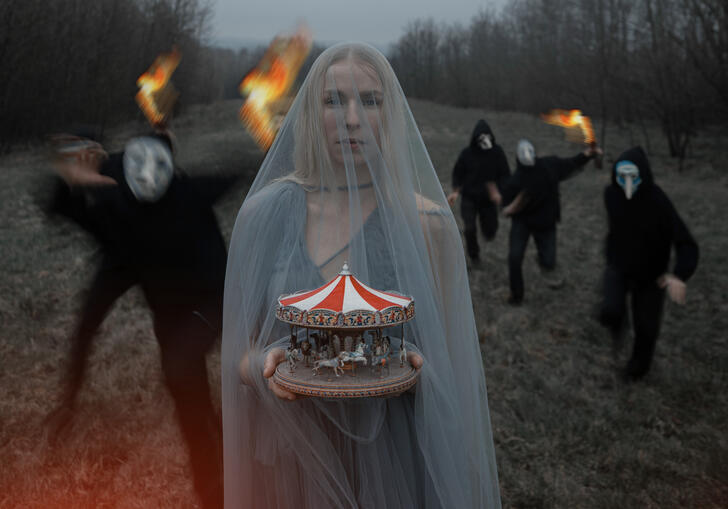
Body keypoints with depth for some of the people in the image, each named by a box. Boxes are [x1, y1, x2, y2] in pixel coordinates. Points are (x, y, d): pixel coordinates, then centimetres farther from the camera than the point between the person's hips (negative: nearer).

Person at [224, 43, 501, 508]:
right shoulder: (265, 213, -3)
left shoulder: (427, 224, -8)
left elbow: (450, 364, 0)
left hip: (390, 461, -1)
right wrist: (265, 366, -19)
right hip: (289, 457, 2)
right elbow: (236, 352, 3)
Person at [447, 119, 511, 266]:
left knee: (490, 232, 5)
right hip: (469, 198, -1)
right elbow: (457, 174, 2)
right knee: (470, 229, -11)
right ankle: (474, 254, 18)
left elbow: (505, 175, -2)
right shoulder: (467, 153, -10)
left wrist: (499, 192, -17)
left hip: (488, 199, 1)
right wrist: (456, 191, -12)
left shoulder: (497, 152, -8)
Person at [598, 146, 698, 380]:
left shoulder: (659, 203, -29)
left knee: (646, 327, 9)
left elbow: (686, 244, -30)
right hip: (618, 267, 2)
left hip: (651, 274, -2)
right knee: (610, 312, -19)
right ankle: (618, 322, 21)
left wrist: (680, 276, -47)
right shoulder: (611, 194, -15)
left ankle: (639, 364, 41)